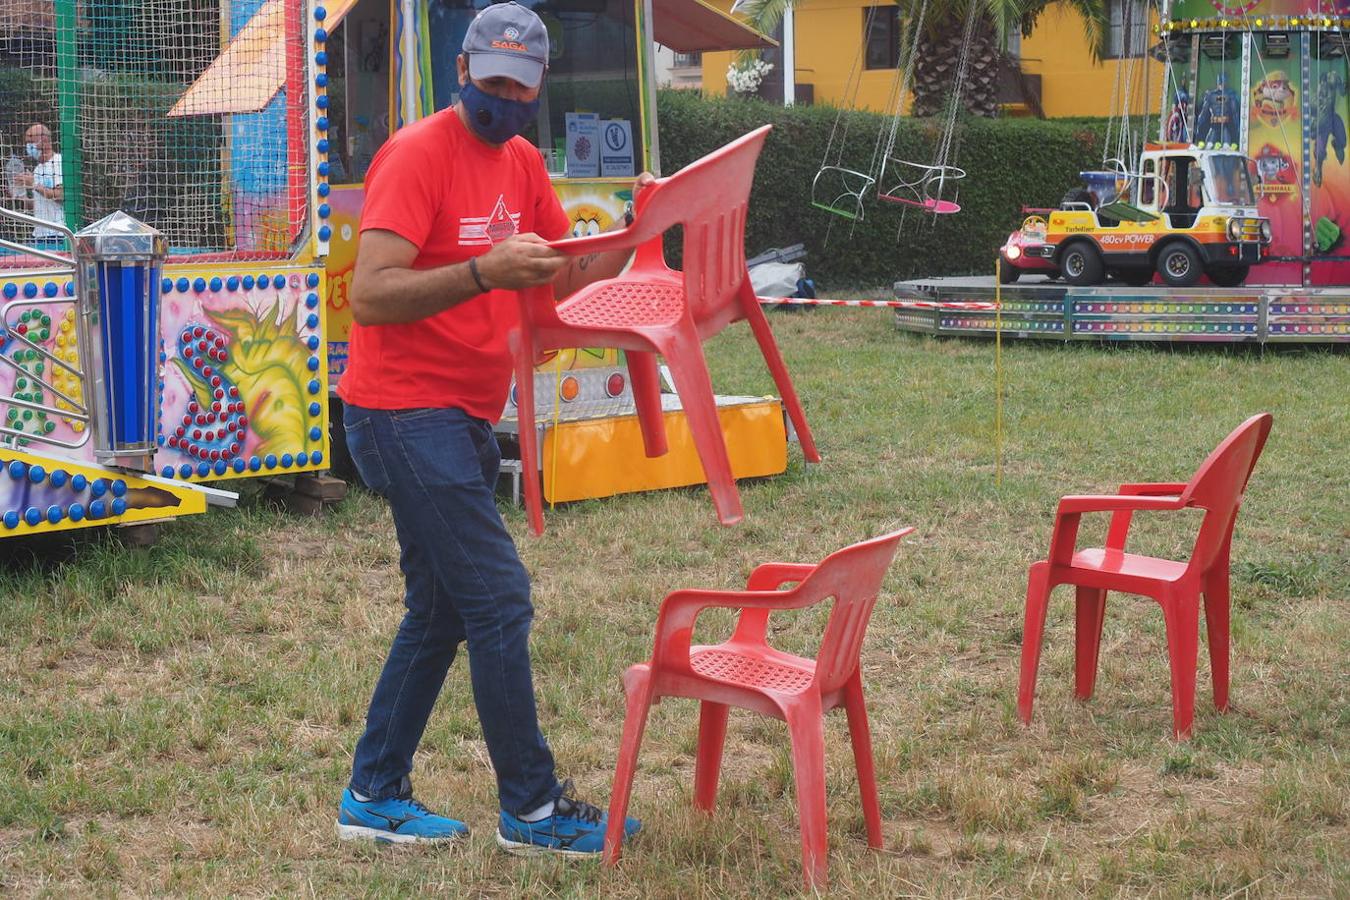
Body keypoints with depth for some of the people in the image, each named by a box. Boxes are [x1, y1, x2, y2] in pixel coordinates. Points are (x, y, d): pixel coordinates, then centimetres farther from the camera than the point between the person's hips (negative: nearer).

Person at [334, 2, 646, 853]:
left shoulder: (521, 162, 11)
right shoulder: (419, 154, -15)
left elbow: (565, 275, 10)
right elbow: (371, 297, -24)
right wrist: (483, 272, -35)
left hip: (463, 418, 9)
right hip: (407, 412, -9)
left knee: (439, 610, 13)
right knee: (500, 601, -9)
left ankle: (374, 797, 22)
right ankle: (533, 809, 0)